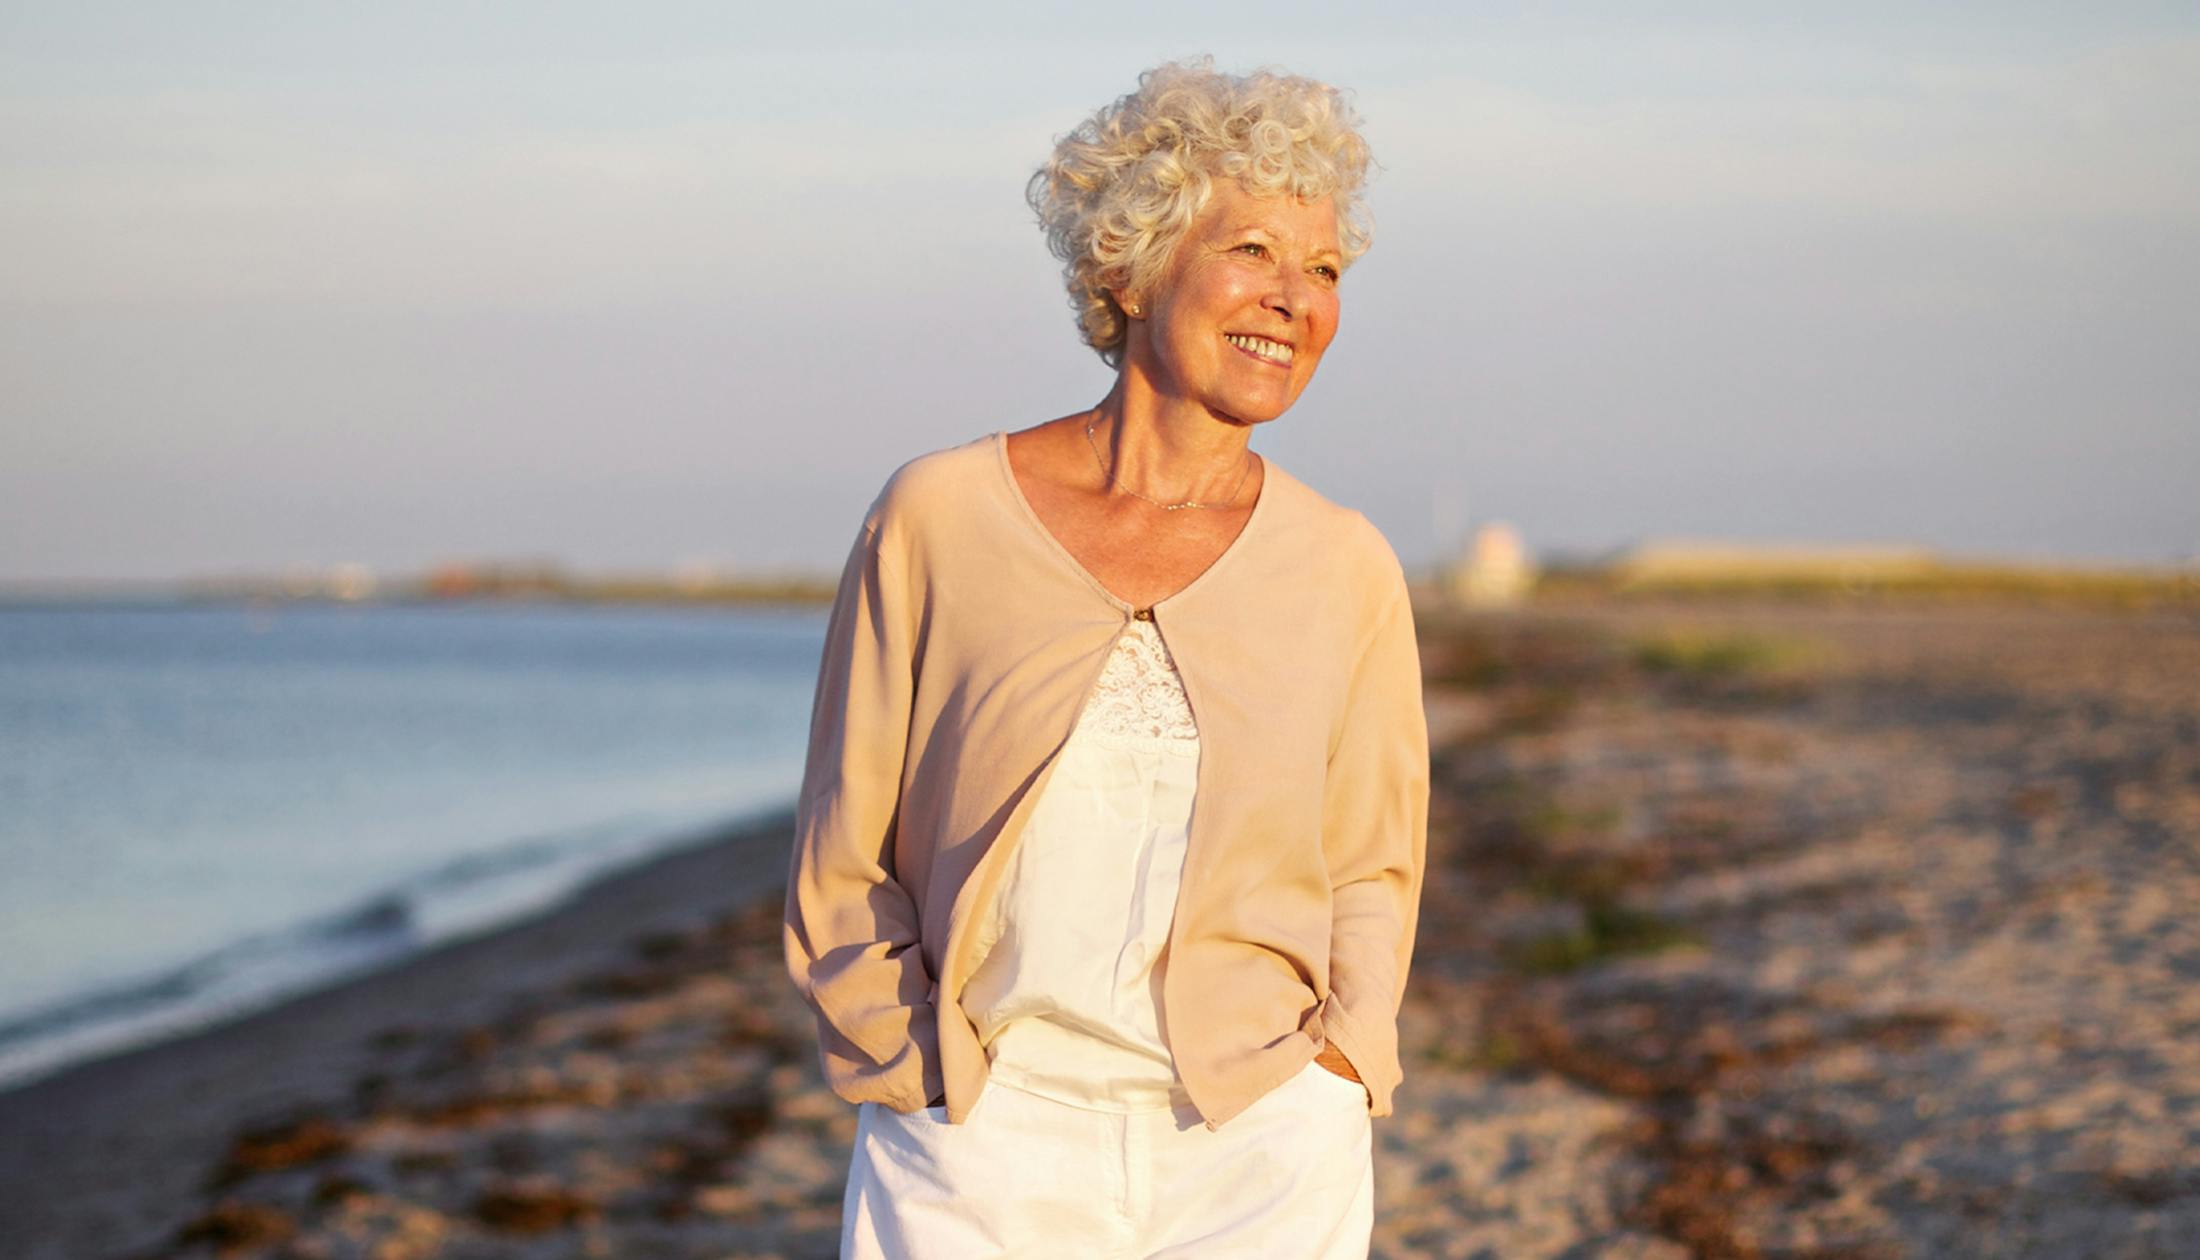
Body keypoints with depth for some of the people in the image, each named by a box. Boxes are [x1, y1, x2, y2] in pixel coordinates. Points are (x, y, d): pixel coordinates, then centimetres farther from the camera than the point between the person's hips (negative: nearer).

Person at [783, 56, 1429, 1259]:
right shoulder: (938, 518, 0)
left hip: (1259, 1158, 1)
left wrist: (1336, 1068, -1)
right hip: (980, 1153, -1)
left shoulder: (1345, 571, 3)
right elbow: (842, 863, 4)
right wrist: (924, 1085, -5)